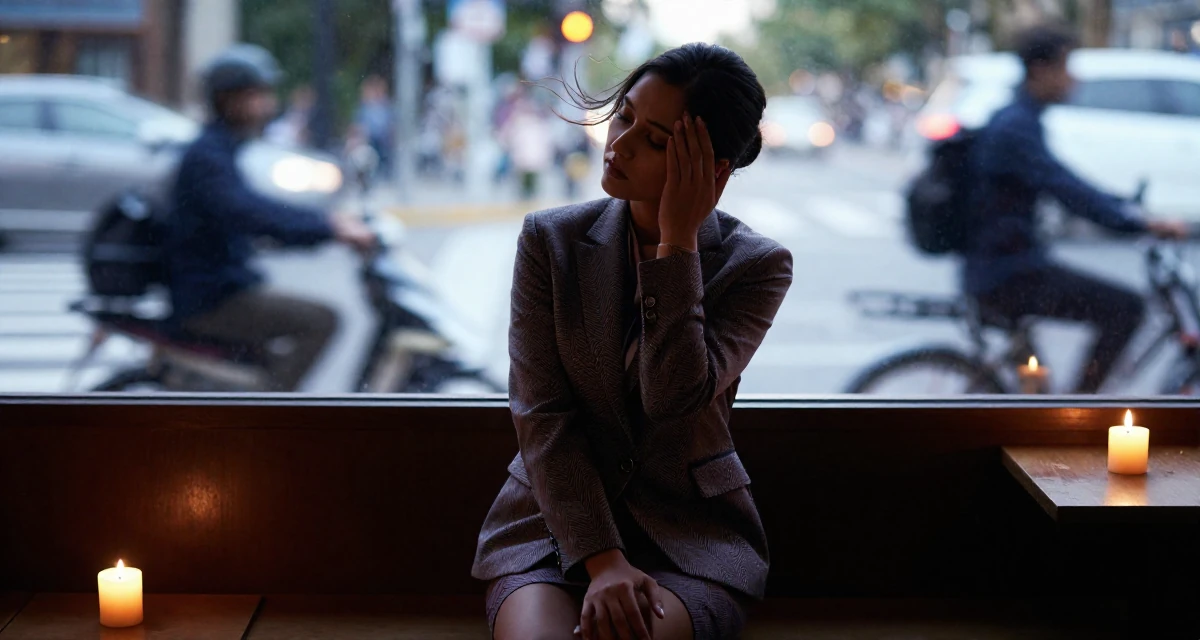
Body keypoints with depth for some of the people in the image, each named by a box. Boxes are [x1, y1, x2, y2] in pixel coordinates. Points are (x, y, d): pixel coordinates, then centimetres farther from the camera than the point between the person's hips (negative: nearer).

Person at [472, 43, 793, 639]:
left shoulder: (757, 266, -4)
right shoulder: (549, 240, 0)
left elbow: (673, 398, -19)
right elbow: (542, 416, -7)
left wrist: (677, 242, -17)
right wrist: (601, 560, -18)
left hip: (692, 530, -1)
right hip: (555, 517, 1)